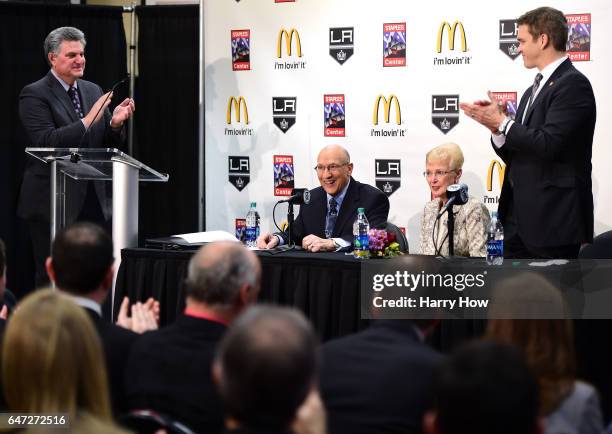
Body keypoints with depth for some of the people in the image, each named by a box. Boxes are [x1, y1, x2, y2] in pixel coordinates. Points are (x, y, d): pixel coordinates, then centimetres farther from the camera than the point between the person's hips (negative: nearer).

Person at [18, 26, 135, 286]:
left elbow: (108, 143, 15)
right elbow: (46, 142, -18)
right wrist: (87, 121, -23)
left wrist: (115, 123, -7)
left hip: (93, 200, 6)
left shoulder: (93, 91, 14)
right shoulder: (34, 94, -6)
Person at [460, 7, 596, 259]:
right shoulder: (534, 91, 19)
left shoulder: (572, 84, -11)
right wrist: (496, 127, -2)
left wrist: (502, 122, -12)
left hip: (554, 219, -9)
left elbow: (548, 144, -23)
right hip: (520, 219, 9)